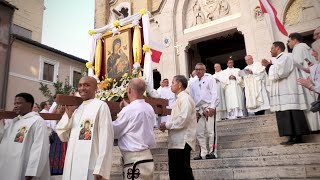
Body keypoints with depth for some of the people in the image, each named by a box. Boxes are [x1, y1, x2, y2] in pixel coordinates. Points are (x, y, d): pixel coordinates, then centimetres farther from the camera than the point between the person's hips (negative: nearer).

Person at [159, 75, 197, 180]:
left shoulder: (185, 98, -12)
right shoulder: (179, 99, 18)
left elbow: (183, 120, -22)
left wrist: (167, 125, -12)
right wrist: (167, 124, 7)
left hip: (182, 142, -10)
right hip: (176, 142, 10)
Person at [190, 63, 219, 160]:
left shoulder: (209, 79, 5)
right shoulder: (193, 84, 19)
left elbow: (214, 93, -4)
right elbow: (192, 98, 17)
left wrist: (212, 107, -13)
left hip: (208, 107, -5)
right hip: (199, 110, 5)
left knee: (211, 131, -6)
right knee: (199, 132, 3)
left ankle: (212, 152, 1)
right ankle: (203, 153, 11)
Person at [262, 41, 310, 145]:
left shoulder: (285, 57, -7)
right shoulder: (279, 59, 23)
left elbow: (278, 73, -19)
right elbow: (275, 75, 26)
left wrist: (268, 65, -7)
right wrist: (269, 66, 16)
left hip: (287, 93, -10)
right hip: (283, 94, 10)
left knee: (291, 115, -9)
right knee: (287, 116, 7)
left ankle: (296, 137, -6)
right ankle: (294, 137, 9)